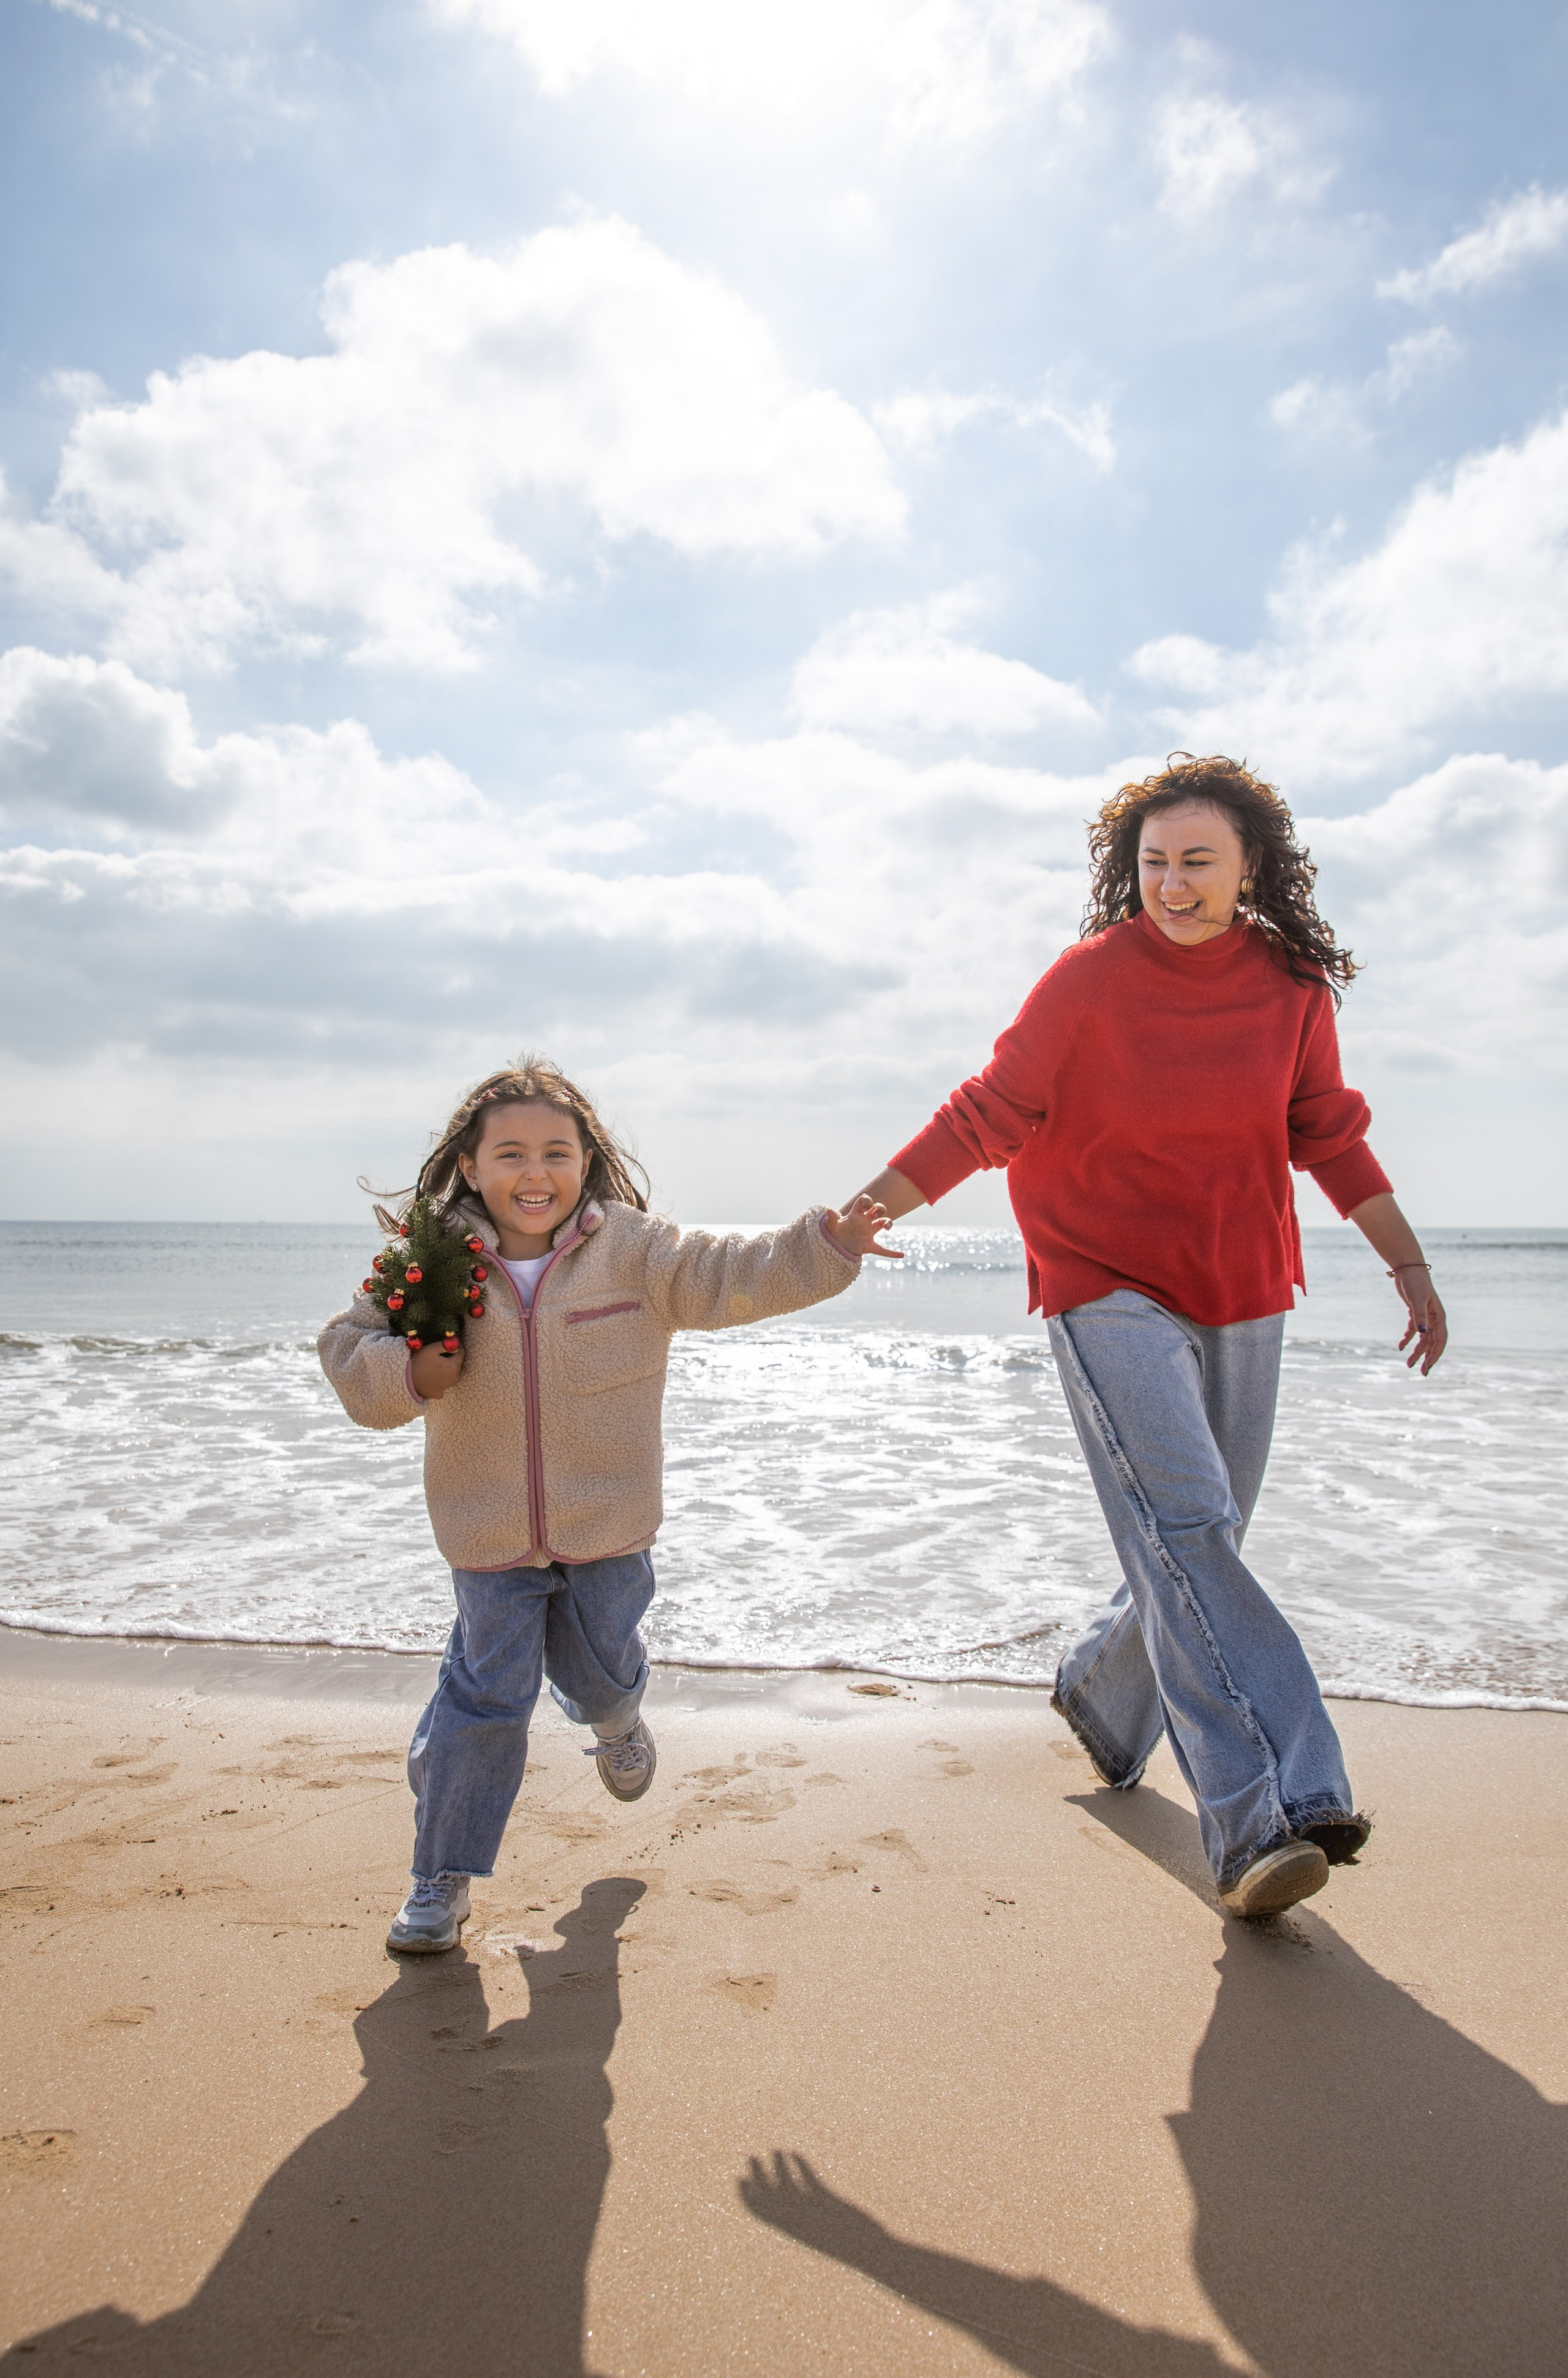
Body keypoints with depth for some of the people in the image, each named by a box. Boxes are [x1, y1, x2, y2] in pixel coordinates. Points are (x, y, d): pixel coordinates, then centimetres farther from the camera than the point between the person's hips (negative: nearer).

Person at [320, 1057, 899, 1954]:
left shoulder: (632, 1247, -10)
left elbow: (731, 1276, -15)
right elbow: (349, 1347, 1)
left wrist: (825, 1245, -29)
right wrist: (407, 1373, -20)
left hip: (608, 1527, 1)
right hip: (490, 1534, 0)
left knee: (599, 1670, 18)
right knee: (488, 1693, 1)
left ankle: (617, 1720, 58)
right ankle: (443, 1876, 21)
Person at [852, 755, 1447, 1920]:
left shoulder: (1294, 986, 3)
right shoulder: (1089, 981, -8)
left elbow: (1331, 1136, 13)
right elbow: (985, 1116, -5)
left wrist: (1411, 1265, 11)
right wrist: (859, 1215, -9)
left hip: (1243, 1301, 5)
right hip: (1110, 1291, -5)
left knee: (1197, 1548, 10)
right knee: (1184, 1527, -19)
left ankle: (1098, 1693, 36)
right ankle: (1267, 1817, -21)